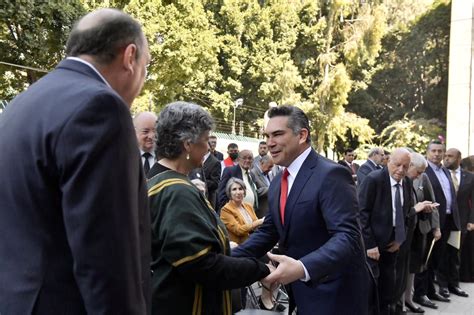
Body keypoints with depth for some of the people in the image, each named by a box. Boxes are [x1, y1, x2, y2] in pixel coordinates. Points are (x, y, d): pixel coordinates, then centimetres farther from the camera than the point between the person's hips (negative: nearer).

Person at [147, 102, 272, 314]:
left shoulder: (158, 182, 7)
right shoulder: (177, 192, -24)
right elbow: (201, 264, -28)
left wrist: (222, 246, 16)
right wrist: (259, 270, -20)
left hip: (170, 298, 10)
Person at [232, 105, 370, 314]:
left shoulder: (331, 175, -19)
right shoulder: (278, 183, 8)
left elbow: (347, 237, -27)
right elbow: (268, 231, 11)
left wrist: (303, 268, -40)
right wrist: (230, 259, -2)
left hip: (334, 294, -7)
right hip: (301, 292, 8)